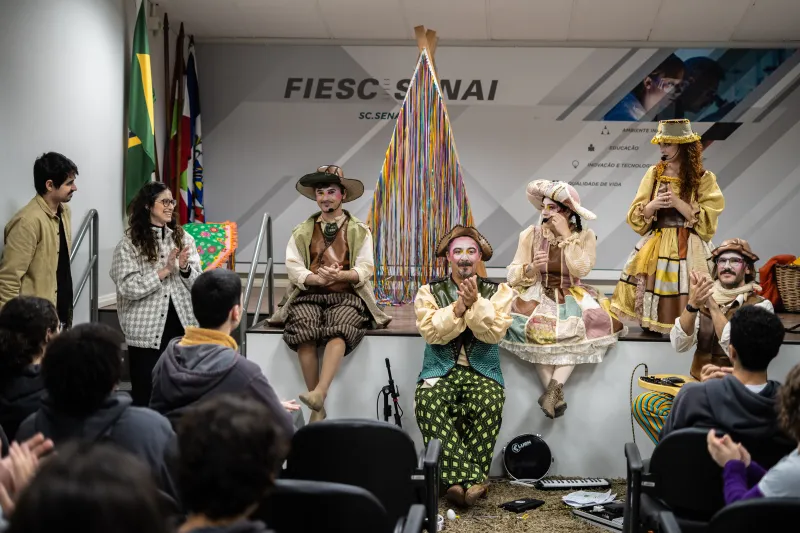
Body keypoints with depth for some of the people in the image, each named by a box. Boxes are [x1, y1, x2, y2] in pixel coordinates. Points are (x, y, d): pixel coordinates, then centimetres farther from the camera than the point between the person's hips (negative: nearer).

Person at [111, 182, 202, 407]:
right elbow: (128, 288, -13)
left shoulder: (183, 238, 7)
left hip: (182, 326, 3)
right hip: (146, 331, -3)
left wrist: (185, 268, -14)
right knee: (145, 395, 5)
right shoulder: (129, 243, -3)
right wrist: (165, 270, -17)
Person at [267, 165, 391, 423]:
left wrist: (340, 275, -20)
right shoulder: (302, 232, 18)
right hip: (310, 295, 1)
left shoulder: (359, 231, 13)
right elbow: (293, 267, 4)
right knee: (304, 330, -31)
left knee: (338, 329, -35)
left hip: (347, 296, -1)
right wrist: (316, 278, -17)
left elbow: (366, 269, 1)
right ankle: (318, 409, -30)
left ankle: (319, 394, -49)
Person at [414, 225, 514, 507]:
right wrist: (459, 306, -17)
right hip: (441, 370, 0)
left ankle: (459, 480, -23)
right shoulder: (429, 292, 8)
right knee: (429, 403, -33)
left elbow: (494, 332, -9)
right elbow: (431, 332, -8)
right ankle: (470, 479, -34)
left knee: (489, 404, -34)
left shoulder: (498, 291, 7)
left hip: (482, 371, 0)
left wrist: (475, 302, -20)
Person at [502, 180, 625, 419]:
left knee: (581, 325, -32)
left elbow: (581, 269, -18)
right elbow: (512, 275, -1)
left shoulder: (585, 235, -1)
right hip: (538, 294, 0)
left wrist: (566, 235, -16)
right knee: (532, 325, -32)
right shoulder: (531, 234, 1)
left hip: (571, 295, 0)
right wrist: (531, 268, -22)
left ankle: (555, 386, -36)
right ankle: (555, 392, -29)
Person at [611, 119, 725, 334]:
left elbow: (708, 221, -10)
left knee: (686, 297, -10)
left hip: (689, 249, -3)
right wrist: (653, 205, -16)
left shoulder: (704, 178, -3)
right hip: (655, 247, 3)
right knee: (653, 293, -4)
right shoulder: (654, 173, 7)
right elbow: (635, 217, 5)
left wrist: (678, 203, -17)